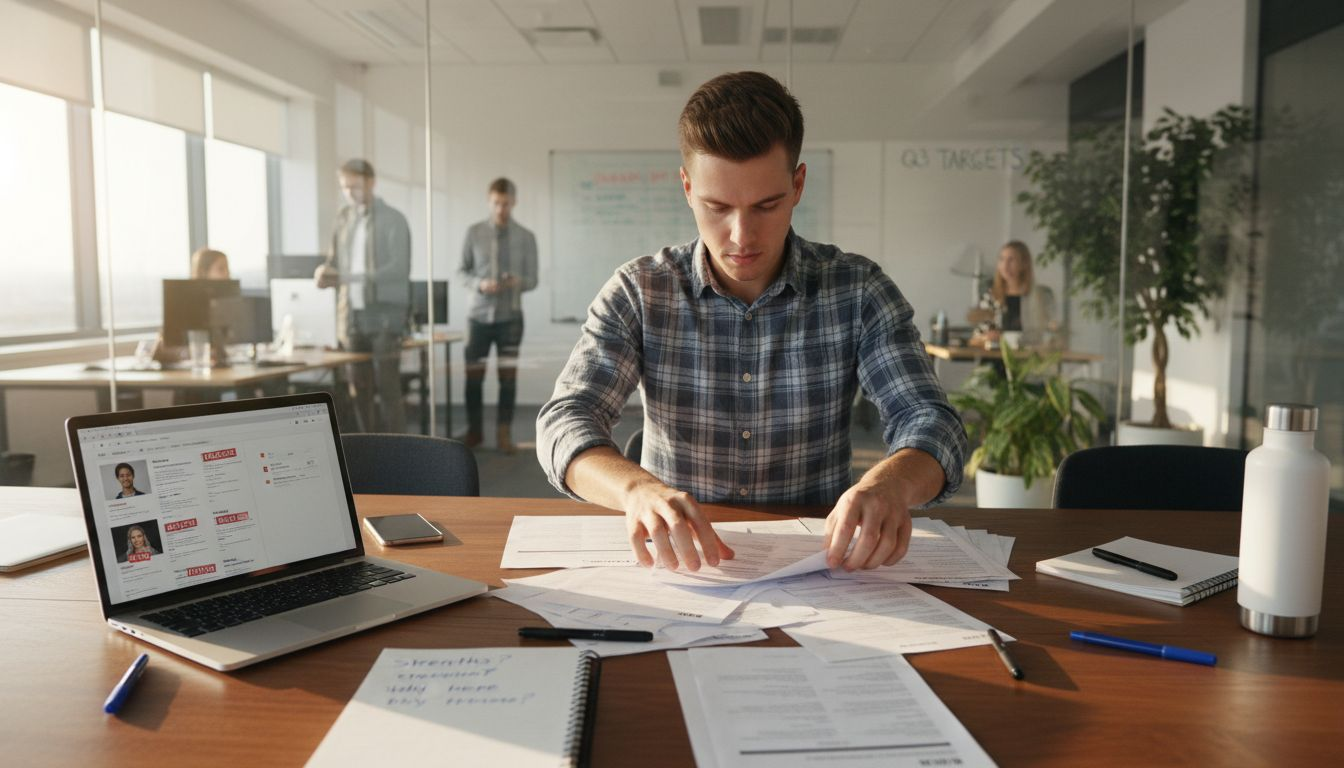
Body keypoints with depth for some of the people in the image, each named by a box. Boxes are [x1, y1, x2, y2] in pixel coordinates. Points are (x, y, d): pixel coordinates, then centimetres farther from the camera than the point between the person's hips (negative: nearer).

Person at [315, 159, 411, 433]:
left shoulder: (392, 220, -6)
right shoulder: (343, 216, 12)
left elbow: (400, 268, -16)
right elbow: (336, 258, 17)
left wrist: (349, 277, -25)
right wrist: (325, 271, -9)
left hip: (385, 312, -6)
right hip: (353, 313, 6)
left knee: (387, 387, -7)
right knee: (360, 388, 7)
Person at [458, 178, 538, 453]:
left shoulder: (526, 237, -2)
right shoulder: (474, 232, -1)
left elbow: (532, 279, 1)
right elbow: (463, 270, 4)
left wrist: (519, 282, -21)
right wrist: (479, 284, -16)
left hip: (510, 316, -1)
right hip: (479, 314, 1)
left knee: (508, 375, 2)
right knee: (473, 376, 7)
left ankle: (505, 432, 13)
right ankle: (474, 430, 23)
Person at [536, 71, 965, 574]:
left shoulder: (857, 291, -3)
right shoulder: (638, 293, -4)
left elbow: (931, 423, -10)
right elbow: (564, 422, -13)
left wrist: (891, 482, -35)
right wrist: (636, 487, -36)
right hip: (680, 563, 0)